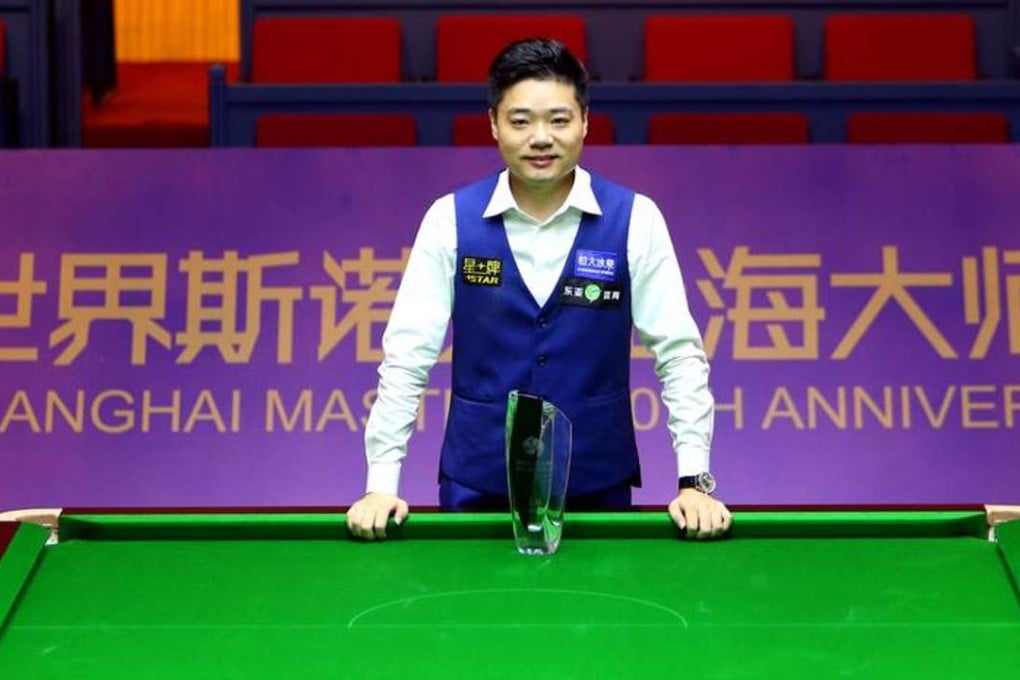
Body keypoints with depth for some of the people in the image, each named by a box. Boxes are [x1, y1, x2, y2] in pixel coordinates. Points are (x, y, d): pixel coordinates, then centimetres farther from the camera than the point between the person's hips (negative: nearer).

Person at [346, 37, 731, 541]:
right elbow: (407, 355, -5)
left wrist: (694, 480, -12)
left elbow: (679, 352, -5)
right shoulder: (450, 220, -5)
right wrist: (381, 484, -11)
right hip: (477, 482, 0)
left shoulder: (635, 220, -6)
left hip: (597, 481, 0)